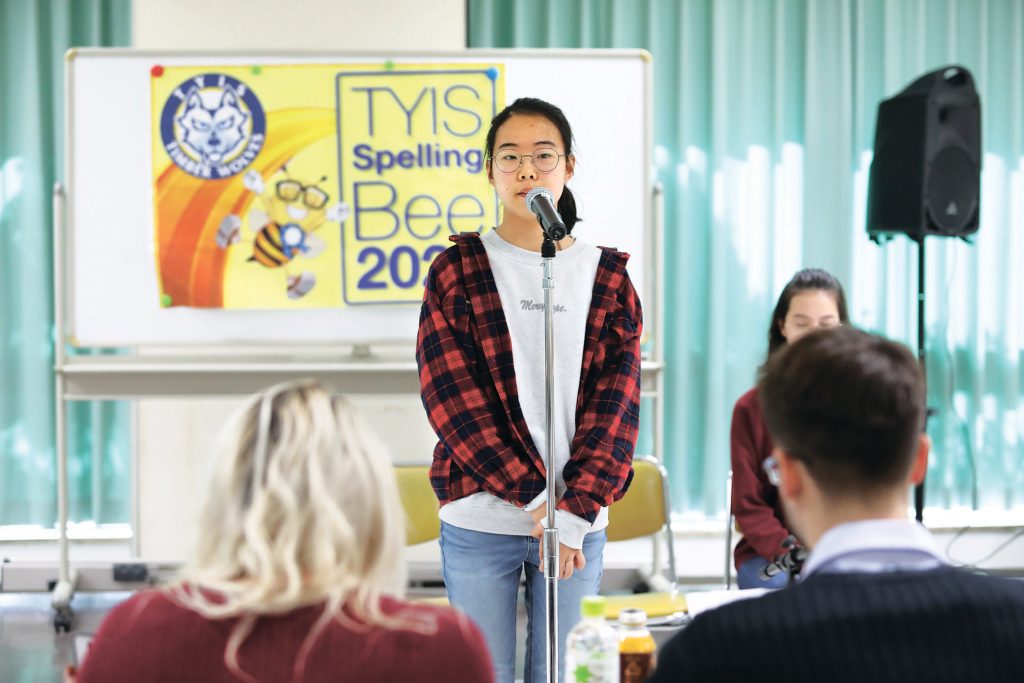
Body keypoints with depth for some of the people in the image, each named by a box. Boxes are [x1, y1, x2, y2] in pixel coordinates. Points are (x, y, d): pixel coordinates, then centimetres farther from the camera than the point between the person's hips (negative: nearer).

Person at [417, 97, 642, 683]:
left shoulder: (607, 277, 6)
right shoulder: (457, 270, 2)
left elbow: (616, 400, -1)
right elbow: (452, 394, -7)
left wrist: (575, 510, -13)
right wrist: (535, 497, -13)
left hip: (580, 521, 1)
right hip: (480, 520, -1)